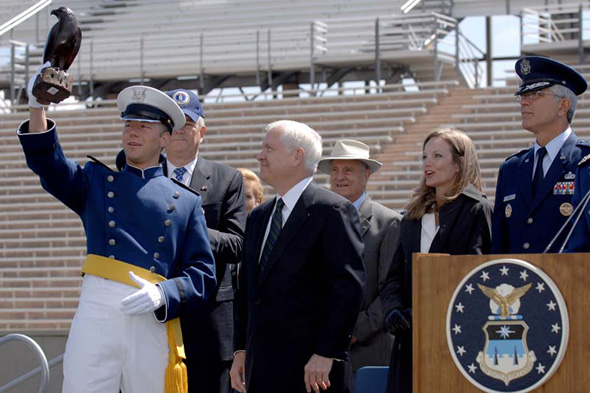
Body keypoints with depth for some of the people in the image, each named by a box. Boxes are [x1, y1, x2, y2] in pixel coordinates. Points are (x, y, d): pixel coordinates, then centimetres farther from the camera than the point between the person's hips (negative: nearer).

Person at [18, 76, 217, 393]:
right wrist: (37, 107, -16)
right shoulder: (97, 181, 19)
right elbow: (50, 164, -1)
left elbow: (202, 275, 8)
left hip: (153, 322, 1)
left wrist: (162, 295, -12)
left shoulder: (187, 202, 16)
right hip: (97, 311, 0)